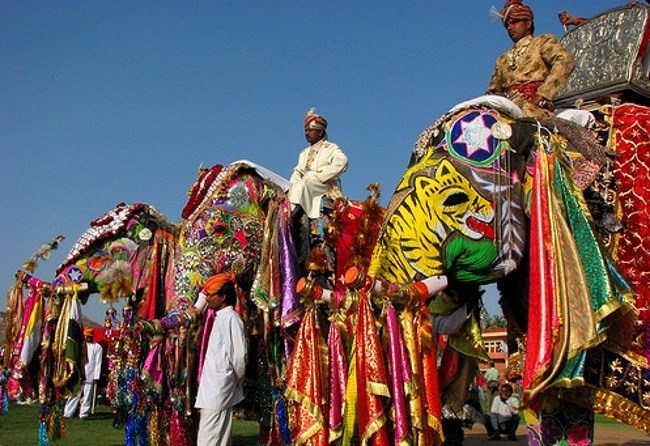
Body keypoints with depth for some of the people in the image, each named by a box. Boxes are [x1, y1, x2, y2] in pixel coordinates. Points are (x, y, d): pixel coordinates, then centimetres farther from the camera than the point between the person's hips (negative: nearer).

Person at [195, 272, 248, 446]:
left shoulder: (231, 318, -12)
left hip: (219, 390, -9)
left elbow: (240, 354, -15)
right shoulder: (220, 317, 16)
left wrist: (237, 382, -4)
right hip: (212, 388, 9)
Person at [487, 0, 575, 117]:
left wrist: (541, 95, -14)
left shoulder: (544, 41, 17)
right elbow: (493, 91, 30)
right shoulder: (502, 60, 32)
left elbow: (565, 61, -2)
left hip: (535, 107, -4)